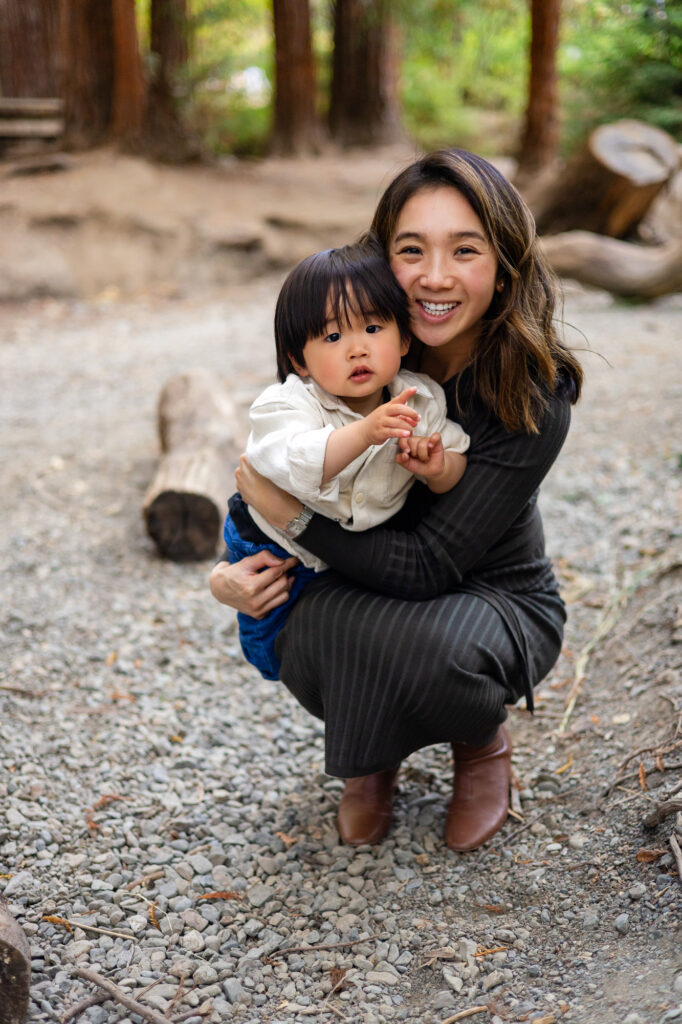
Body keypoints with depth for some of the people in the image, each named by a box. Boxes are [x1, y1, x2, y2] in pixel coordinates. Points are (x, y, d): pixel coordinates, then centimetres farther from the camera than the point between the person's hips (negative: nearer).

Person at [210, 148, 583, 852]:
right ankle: (372, 756, 6)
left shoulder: (535, 393, -25)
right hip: (369, 594, 3)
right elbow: (280, 475, 1)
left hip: (497, 599, -2)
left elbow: (429, 566, -28)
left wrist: (292, 515, -26)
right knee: (312, 634, -32)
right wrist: (236, 571, -19)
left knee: (436, 647, -38)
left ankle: (482, 744, 3)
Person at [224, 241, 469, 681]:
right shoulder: (288, 404, -32)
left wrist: (439, 469, -33)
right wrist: (365, 432, -65)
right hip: (280, 543, -3)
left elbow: (458, 461, -8)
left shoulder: (423, 400, -17)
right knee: (276, 653, 18)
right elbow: (295, 465, -51)